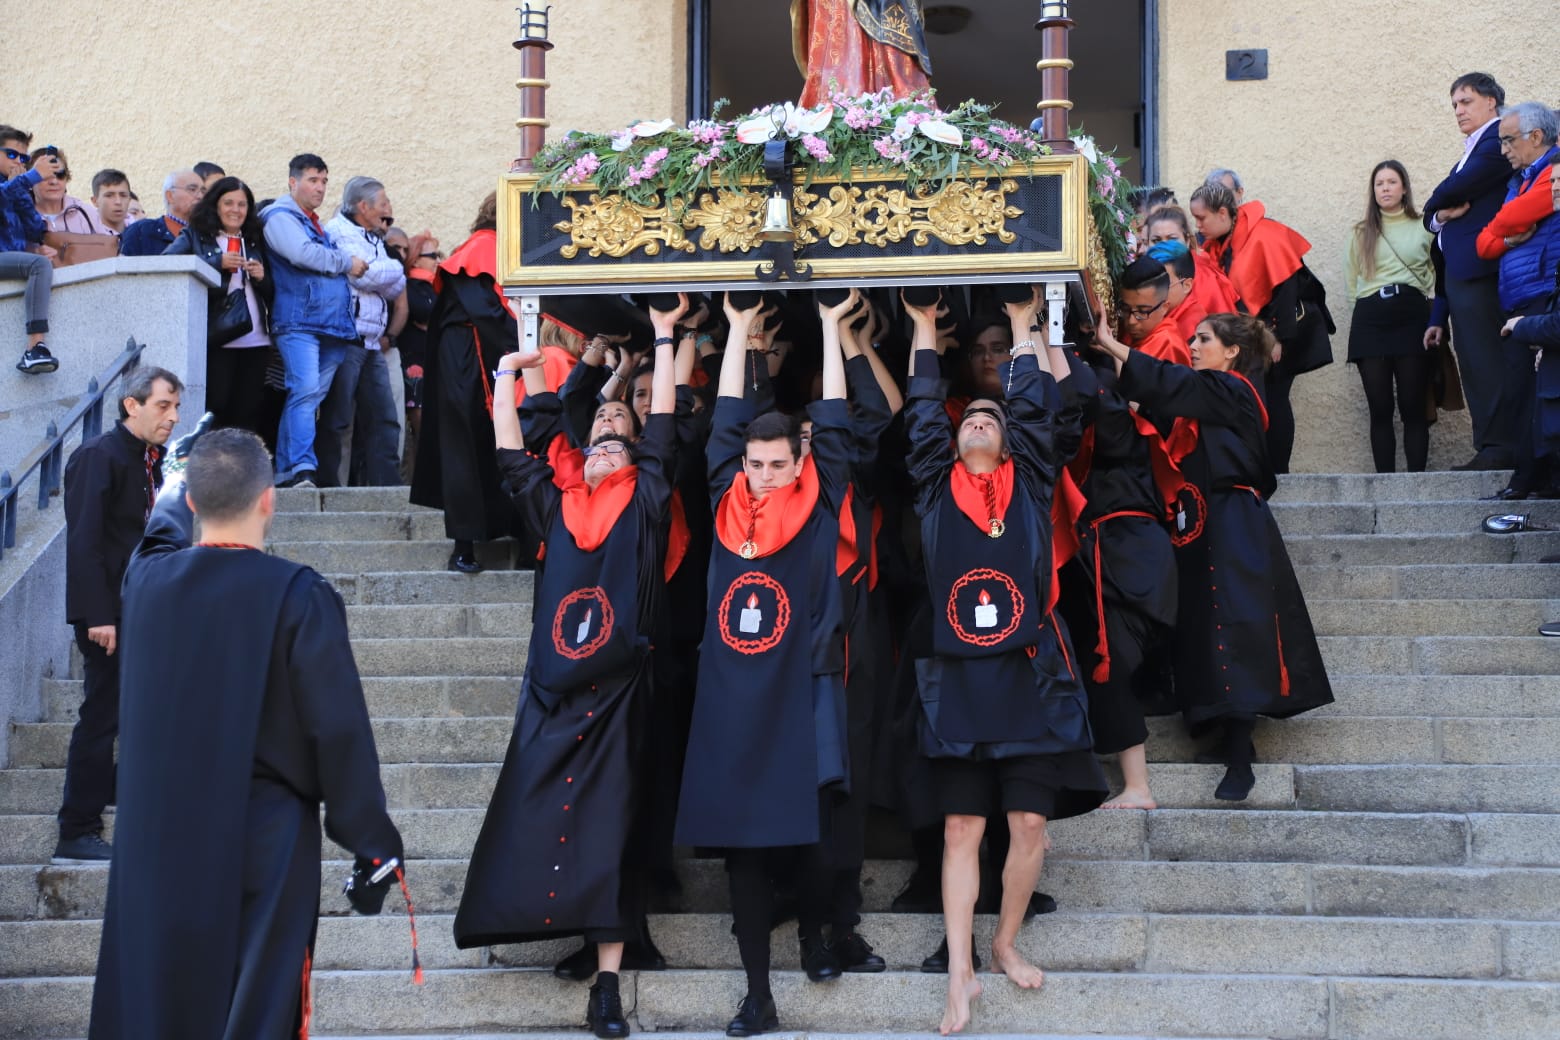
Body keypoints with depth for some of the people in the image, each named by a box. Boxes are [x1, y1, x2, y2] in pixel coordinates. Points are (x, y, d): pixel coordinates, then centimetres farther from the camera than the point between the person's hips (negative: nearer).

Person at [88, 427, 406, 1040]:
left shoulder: (147, 578, -2)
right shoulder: (300, 597, -16)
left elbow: (163, 530, 24)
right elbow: (341, 732, -15)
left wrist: (177, 489, 46)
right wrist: (372, 847, -5)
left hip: (157, 835, 4)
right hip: (262, 843, -4)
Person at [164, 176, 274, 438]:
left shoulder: (255, 242, 21)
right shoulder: (196, 236, 10)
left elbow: (272, 295, 23)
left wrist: (262, 278, 1)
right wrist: (218, 263, -14)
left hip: (255, 340, 4)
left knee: (250, 415, -1)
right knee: (216, 409, -9)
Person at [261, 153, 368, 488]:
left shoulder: (317, 224, 27)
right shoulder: (280, 216, 0)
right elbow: (303, 253, -15)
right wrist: (347, 263, -5)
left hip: (332, 324, 8)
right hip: (299, 320, -8)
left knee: (310, 396, 4)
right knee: (306, 390, -19)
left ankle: (285, 470, 6)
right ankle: (302, 467, -24)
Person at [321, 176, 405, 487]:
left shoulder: (375, 240, 24)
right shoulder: (337, 231, -4)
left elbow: (397, 288, 17)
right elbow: (361, 275, -15)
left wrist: (379, 275, -1)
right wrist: (394, 268, 3)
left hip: (372, 344, 9)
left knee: (383, 419, 6)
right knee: (337, 419, -7)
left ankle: (387, 485, 9)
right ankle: (330, 486, -5)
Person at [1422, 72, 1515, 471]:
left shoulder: (1498, 141, -4)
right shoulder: (1469, 154, 27)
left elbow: (1456, 190, -16)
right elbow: (1434, 216, 23)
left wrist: (1436, 206, 5)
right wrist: (1439, 215, 0)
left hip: (1479, 270, -10)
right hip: (1459, 272, 10)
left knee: (1485, 361, -14)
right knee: (1476, 365, 7)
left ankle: (1499, 447, -15)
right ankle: (1496, 448, 8)